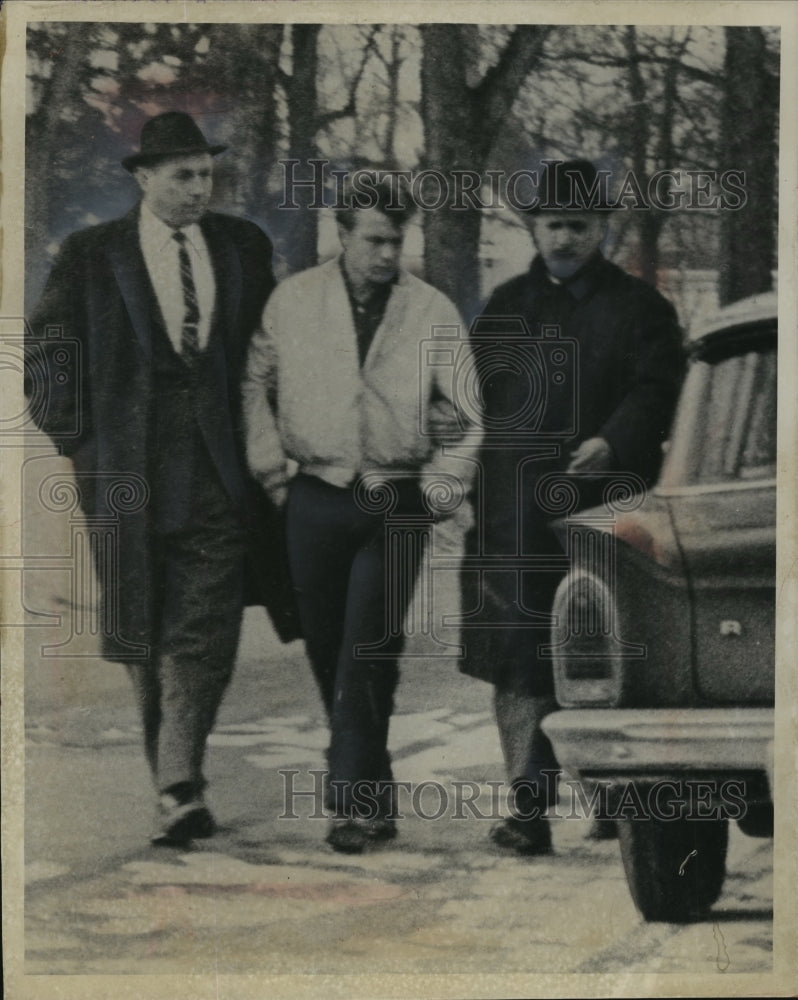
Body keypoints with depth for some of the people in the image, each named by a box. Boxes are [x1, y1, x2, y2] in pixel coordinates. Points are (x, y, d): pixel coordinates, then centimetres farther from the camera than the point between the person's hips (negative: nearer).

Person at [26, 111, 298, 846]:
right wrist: (77, 440, -1)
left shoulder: (244, 248, 8)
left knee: (203, 637, -11)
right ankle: (175, 782, 20)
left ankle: (179, 787, -14)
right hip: (131, 470, -1)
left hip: (220, 470, 1)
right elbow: (48, 351, 5)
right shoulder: (92, 256, 0)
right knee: (145, 637, 7)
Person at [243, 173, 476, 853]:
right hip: (317, 500, 2)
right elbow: (254, 384, 12)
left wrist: (443, 483, 0)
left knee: (368, 655, -12)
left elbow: (461, 412, 9)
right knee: (328, 651, 6)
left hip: (396, 505, -2)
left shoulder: (434, 312, 2)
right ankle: (375, 797, 20)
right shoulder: (294, 301, 4)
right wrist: (272, 467, 5)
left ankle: (354, 803, -9)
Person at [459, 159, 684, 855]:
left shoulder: (639, 308, 6)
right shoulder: (505, 308, 17)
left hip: (602, 511, -2)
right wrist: (472, 490, 7)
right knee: (522, 662, -6)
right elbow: (476, 399, 17)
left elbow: (655, 394, -7)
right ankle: (529, 808, -6)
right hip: (516, 521, 2)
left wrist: (612, 443, -25)